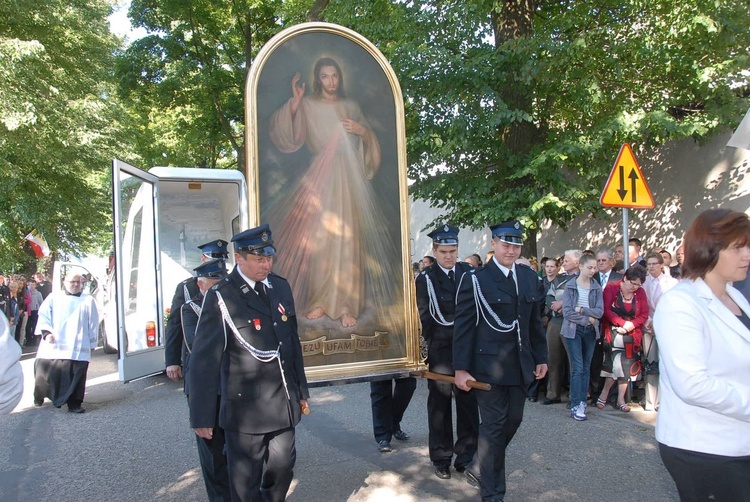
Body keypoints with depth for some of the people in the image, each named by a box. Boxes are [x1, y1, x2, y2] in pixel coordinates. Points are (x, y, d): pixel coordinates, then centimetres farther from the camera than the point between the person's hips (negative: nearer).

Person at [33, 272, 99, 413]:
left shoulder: (88, 300, 8)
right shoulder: (54, 298, 10)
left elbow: (93, 323, 9)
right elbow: (43, 315, 6)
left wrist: (92, 342, 8)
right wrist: (46, 332, -9)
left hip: (77, 348, -1)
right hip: (52, 345, 1)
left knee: (76, 375, -6)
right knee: (45, 370, 5)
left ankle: (73, 404, 3)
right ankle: (39, 398, 31)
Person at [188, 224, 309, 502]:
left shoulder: (281, 287, 4)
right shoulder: (220, 297, -14)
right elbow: (204, 359, -12)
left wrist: (301, 390, 15)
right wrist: (202, 416, -9)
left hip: (284, 403, 5)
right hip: (245, 407, -5)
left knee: (283, 467, 18)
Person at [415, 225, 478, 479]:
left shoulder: (469, 273, 4)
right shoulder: (426, 278, -5)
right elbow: (424, 317, -5)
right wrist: (433, 344, -8)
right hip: (440, 349, -3)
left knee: (468, 400, 9)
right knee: (439, 403, 6)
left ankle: (466, 453, 23)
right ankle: (441, 458, 18)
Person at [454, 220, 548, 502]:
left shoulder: (529, 277, 9)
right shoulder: (475, 279, -9)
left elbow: (535, 321, 14)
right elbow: (463, 326, -9)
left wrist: (541, 357, 12)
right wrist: (461, 368, -12)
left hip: (521, 364, 6)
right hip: (489, 364, -6)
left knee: (513, 420, 15)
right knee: (494, 424, 1)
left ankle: (486, 460, 40)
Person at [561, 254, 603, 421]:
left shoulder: (596, 288, 6)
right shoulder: (570, 286, -3)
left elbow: (600, 312, -3)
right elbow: (567, 312, -10)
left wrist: (582, 310, -13)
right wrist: (587, 319, -11)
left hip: (590, 331, 4)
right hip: (573, 330, -4)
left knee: (586, 368, 7)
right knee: (578, 368, -9)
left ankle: (582, 402, 14)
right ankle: (575, 406, -6)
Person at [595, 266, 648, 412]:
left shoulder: (640, 293, 4)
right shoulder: (611, 288, -5)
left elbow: (644, 315, 1)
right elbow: (606, 310, -11)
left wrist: (631, 324, -15)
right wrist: (622, 323, -20)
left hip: (631, 336, 4)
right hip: (613, 333, -4)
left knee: (626, 367, 6)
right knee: (617, 365, -12)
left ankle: (621, 400, 16)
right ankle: (604, 394, 7)